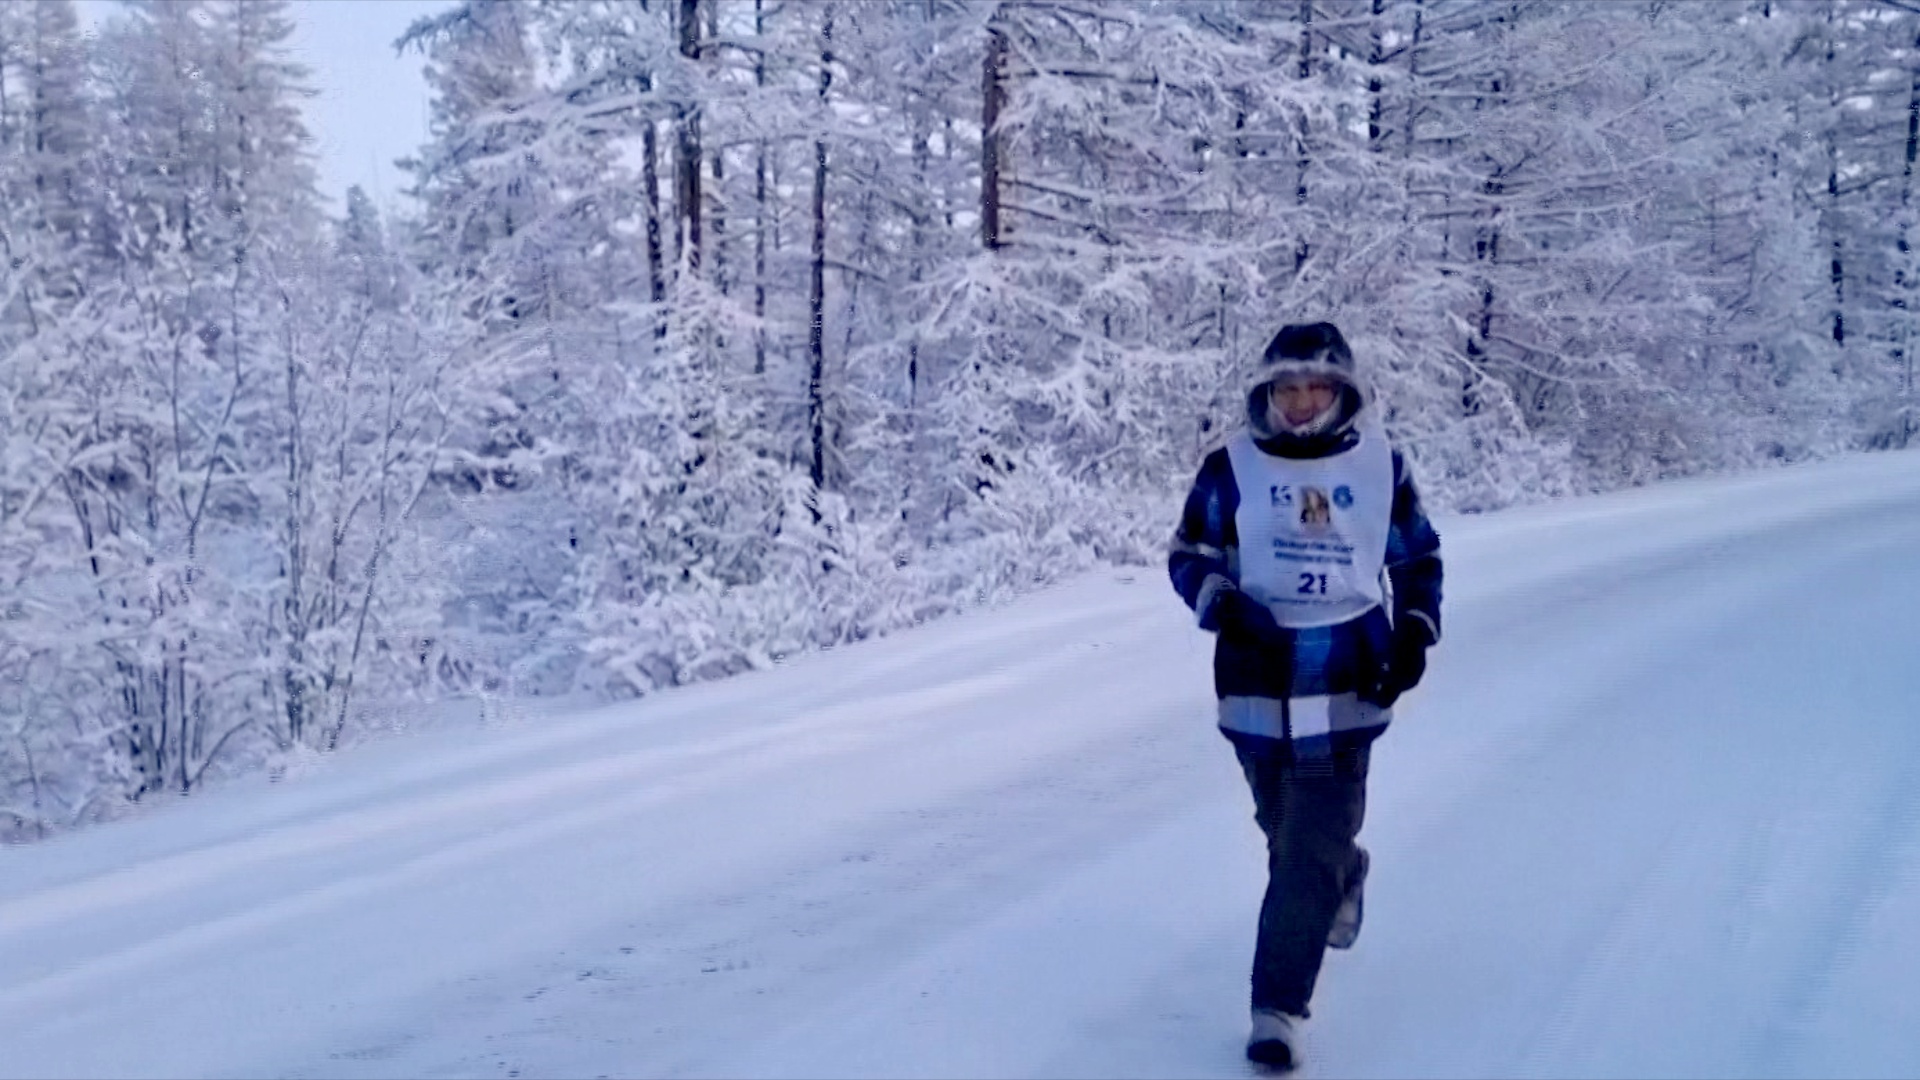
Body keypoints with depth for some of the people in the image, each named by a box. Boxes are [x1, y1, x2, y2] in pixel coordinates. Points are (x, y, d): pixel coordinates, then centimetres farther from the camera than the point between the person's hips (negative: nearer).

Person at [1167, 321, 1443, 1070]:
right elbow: (1188, 556, 3)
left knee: (1311, 849, -8)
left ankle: (1279, 1007, -2)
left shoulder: (1380, 465, 2)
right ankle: (1343, 877, 52)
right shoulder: (1233, 467, -2)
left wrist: (1414, 635, 0)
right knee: (1287, 831, 17)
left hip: (1346, 683, -1)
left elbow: (1418, 559, 13)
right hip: (1258, 678, 1)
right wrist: (1224, 604, -16)